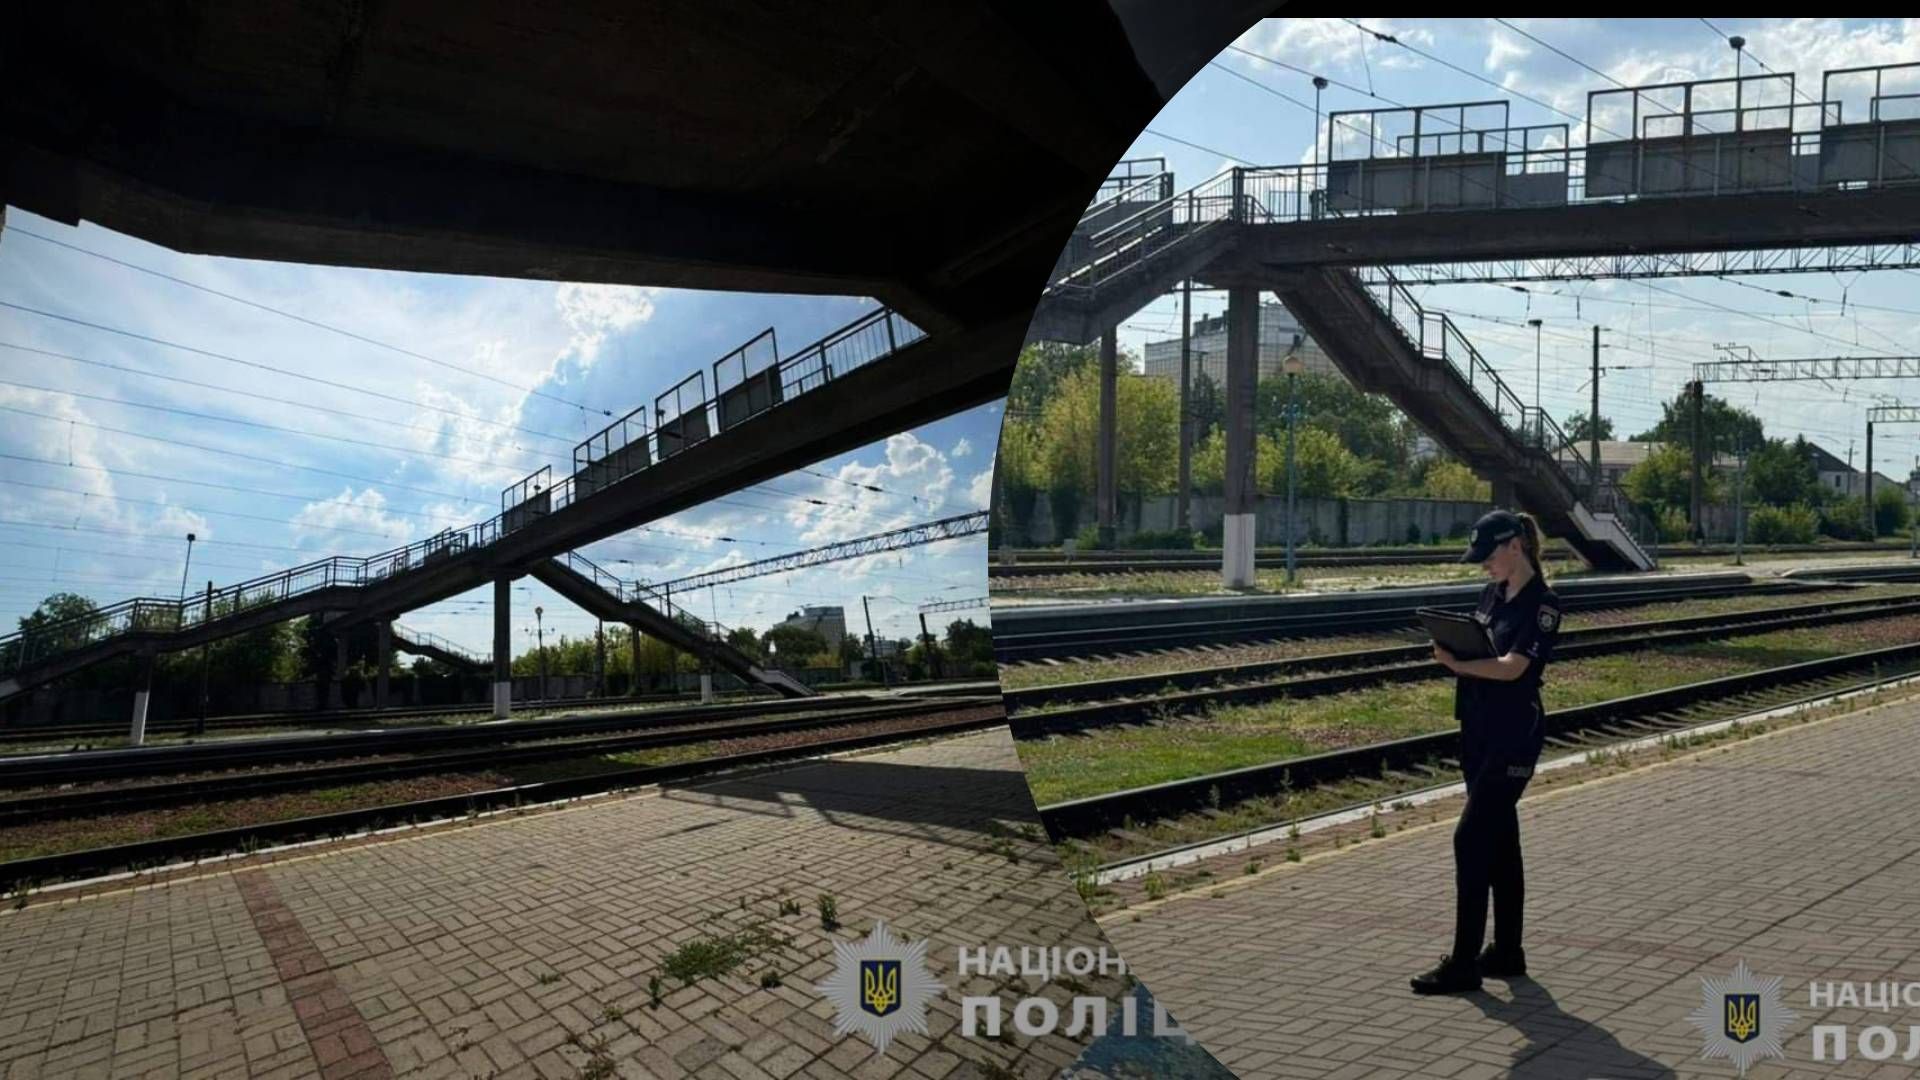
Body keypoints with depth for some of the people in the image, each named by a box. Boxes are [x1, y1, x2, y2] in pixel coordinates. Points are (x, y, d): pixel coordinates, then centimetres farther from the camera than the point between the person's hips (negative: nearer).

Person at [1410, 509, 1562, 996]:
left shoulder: (1541, 604, -12)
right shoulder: (1492, 594, 12)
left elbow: (1511, 667, -21)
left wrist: (1457, 664, -29)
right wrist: (1451, 645, -6)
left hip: (1513, 735, -8)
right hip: (1478, 728, 8)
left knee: (1471, 838, -9)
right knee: (1499, 838, 14)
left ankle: (1463, 964, -2)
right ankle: (1507, 951, 25)